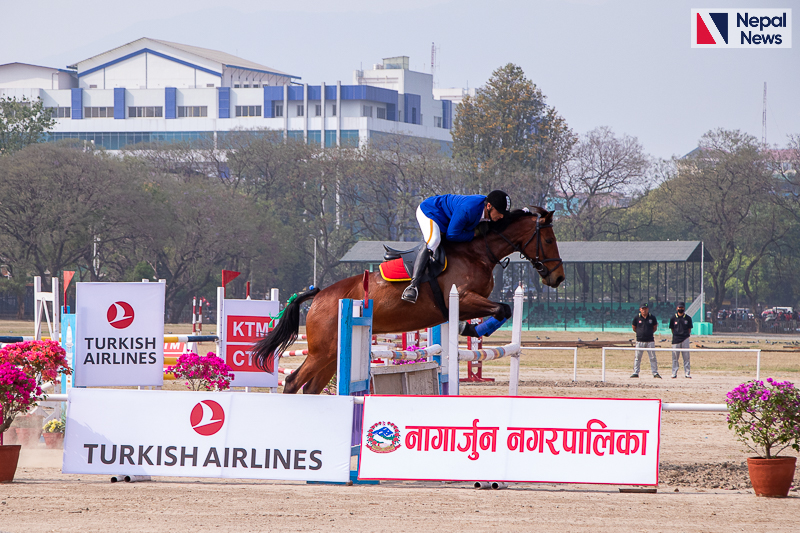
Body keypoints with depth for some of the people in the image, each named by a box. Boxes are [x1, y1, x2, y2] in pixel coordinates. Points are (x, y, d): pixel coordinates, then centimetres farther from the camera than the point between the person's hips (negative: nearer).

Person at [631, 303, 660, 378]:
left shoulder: (652, 317, 1)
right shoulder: (637, 318, 0)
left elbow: (655, 328, 14)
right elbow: (634, 328, 12)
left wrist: (649, 333, 10)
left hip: (650, 341, 0)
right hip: (640, 340, 0)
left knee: (653, 357, 1)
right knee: (637, 357, 3)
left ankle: (655, 373, 5)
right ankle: (635, 372, 10)